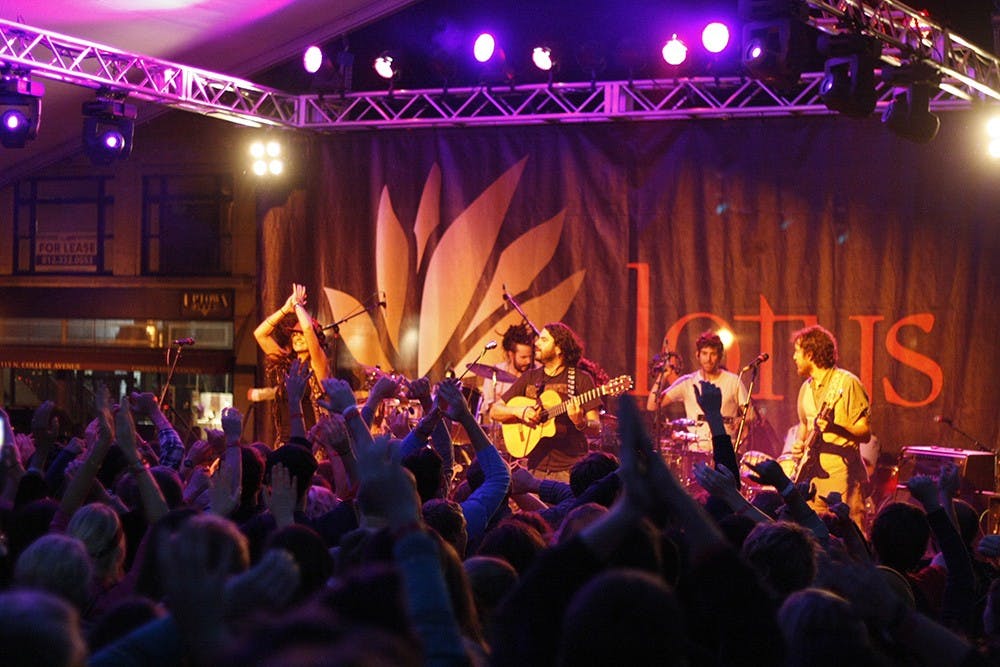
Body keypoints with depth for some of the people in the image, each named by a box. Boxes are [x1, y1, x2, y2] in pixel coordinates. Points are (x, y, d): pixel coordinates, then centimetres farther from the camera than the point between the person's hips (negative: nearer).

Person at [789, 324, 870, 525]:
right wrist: (799, 444, 9)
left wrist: (835, 428, -27)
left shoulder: (846, 382, -7)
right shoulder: (806, 388, 15)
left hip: (841, 473, -7)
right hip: (811, 473, 7)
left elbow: (865, 433, -10)